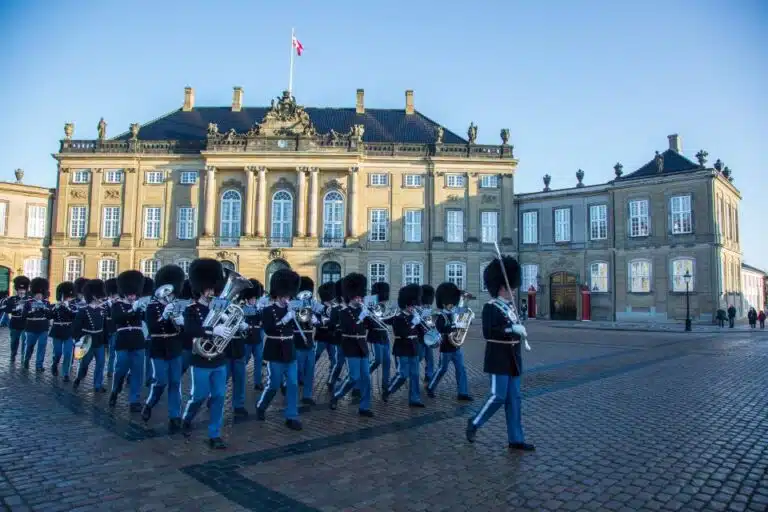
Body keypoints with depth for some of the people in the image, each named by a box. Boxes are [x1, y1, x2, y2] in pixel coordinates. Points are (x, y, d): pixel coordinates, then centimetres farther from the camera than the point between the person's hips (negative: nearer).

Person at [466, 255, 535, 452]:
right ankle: (474, 423, 15)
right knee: (498, 397, -6)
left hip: (513, 360, 8)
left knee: (514, 399, 9)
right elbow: (488, 332, -24)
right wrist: (512, 329, -26)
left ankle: (516, 439, 15)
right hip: (499, 361, -8)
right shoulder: (490, 307, -13)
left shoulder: (511, 307, 13)